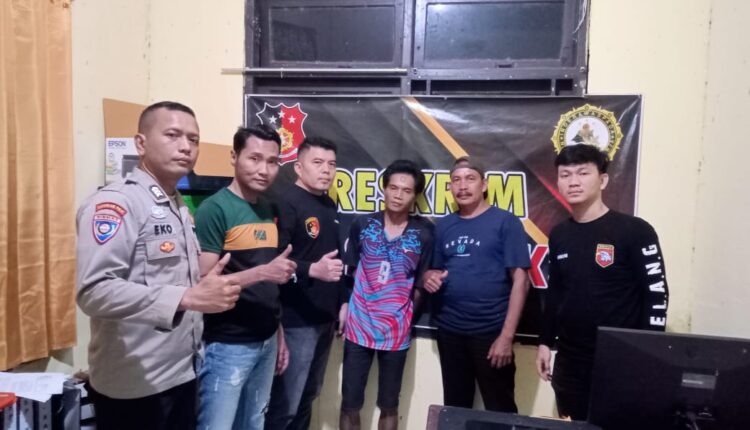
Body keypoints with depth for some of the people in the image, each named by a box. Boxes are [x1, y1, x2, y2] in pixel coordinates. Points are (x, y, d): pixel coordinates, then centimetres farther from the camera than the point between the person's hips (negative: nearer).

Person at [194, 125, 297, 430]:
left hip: (266, 342, 7)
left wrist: (279, 333, 12)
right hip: (227, 346, -7)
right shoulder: (215, 209, -14)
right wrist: (263, 272, -26)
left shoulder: (269, 210, 7)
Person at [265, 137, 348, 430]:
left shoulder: (329, 206, 12)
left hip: (325, 318, 8)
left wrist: (342, 301, 16)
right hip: (297, 321, -8)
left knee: (308, 396, 19)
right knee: (285, 404, 2)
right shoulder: (287, 203, -13)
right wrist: (312, 270, -37)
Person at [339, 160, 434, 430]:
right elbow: (348, 271, 6)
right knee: (350, 404, 10)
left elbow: (422, 283, 5)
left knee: (389, 406, 16)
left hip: (397, 331, 0)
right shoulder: (362, 225, -2)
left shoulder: (423, 233, -4)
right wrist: (344, 306, 1)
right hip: (358, 327, 1)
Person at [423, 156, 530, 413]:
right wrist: (430, 277, -8)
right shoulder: (443, 226, 7)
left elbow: (520, 280, -9)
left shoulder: (505, 222, -6)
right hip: (449, 330, 4)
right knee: (454, 406, 18)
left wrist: (507, 335, -14)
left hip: (491, 331, -4)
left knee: (500, 408, 10)